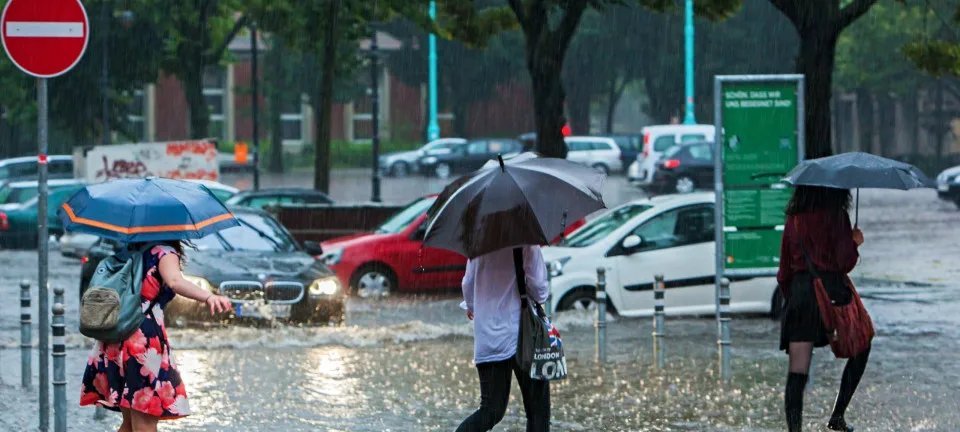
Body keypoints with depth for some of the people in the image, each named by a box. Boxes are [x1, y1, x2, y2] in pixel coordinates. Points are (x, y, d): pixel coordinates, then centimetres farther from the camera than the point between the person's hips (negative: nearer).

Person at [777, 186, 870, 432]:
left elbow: (784, 270, 12)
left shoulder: (793, 218, 9)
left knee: (797, 373, -1)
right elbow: (845, 262, -12)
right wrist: (855, 242, 7)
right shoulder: (836, 217, -7)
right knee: (860, 350, 18)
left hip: (799, 292, 4)